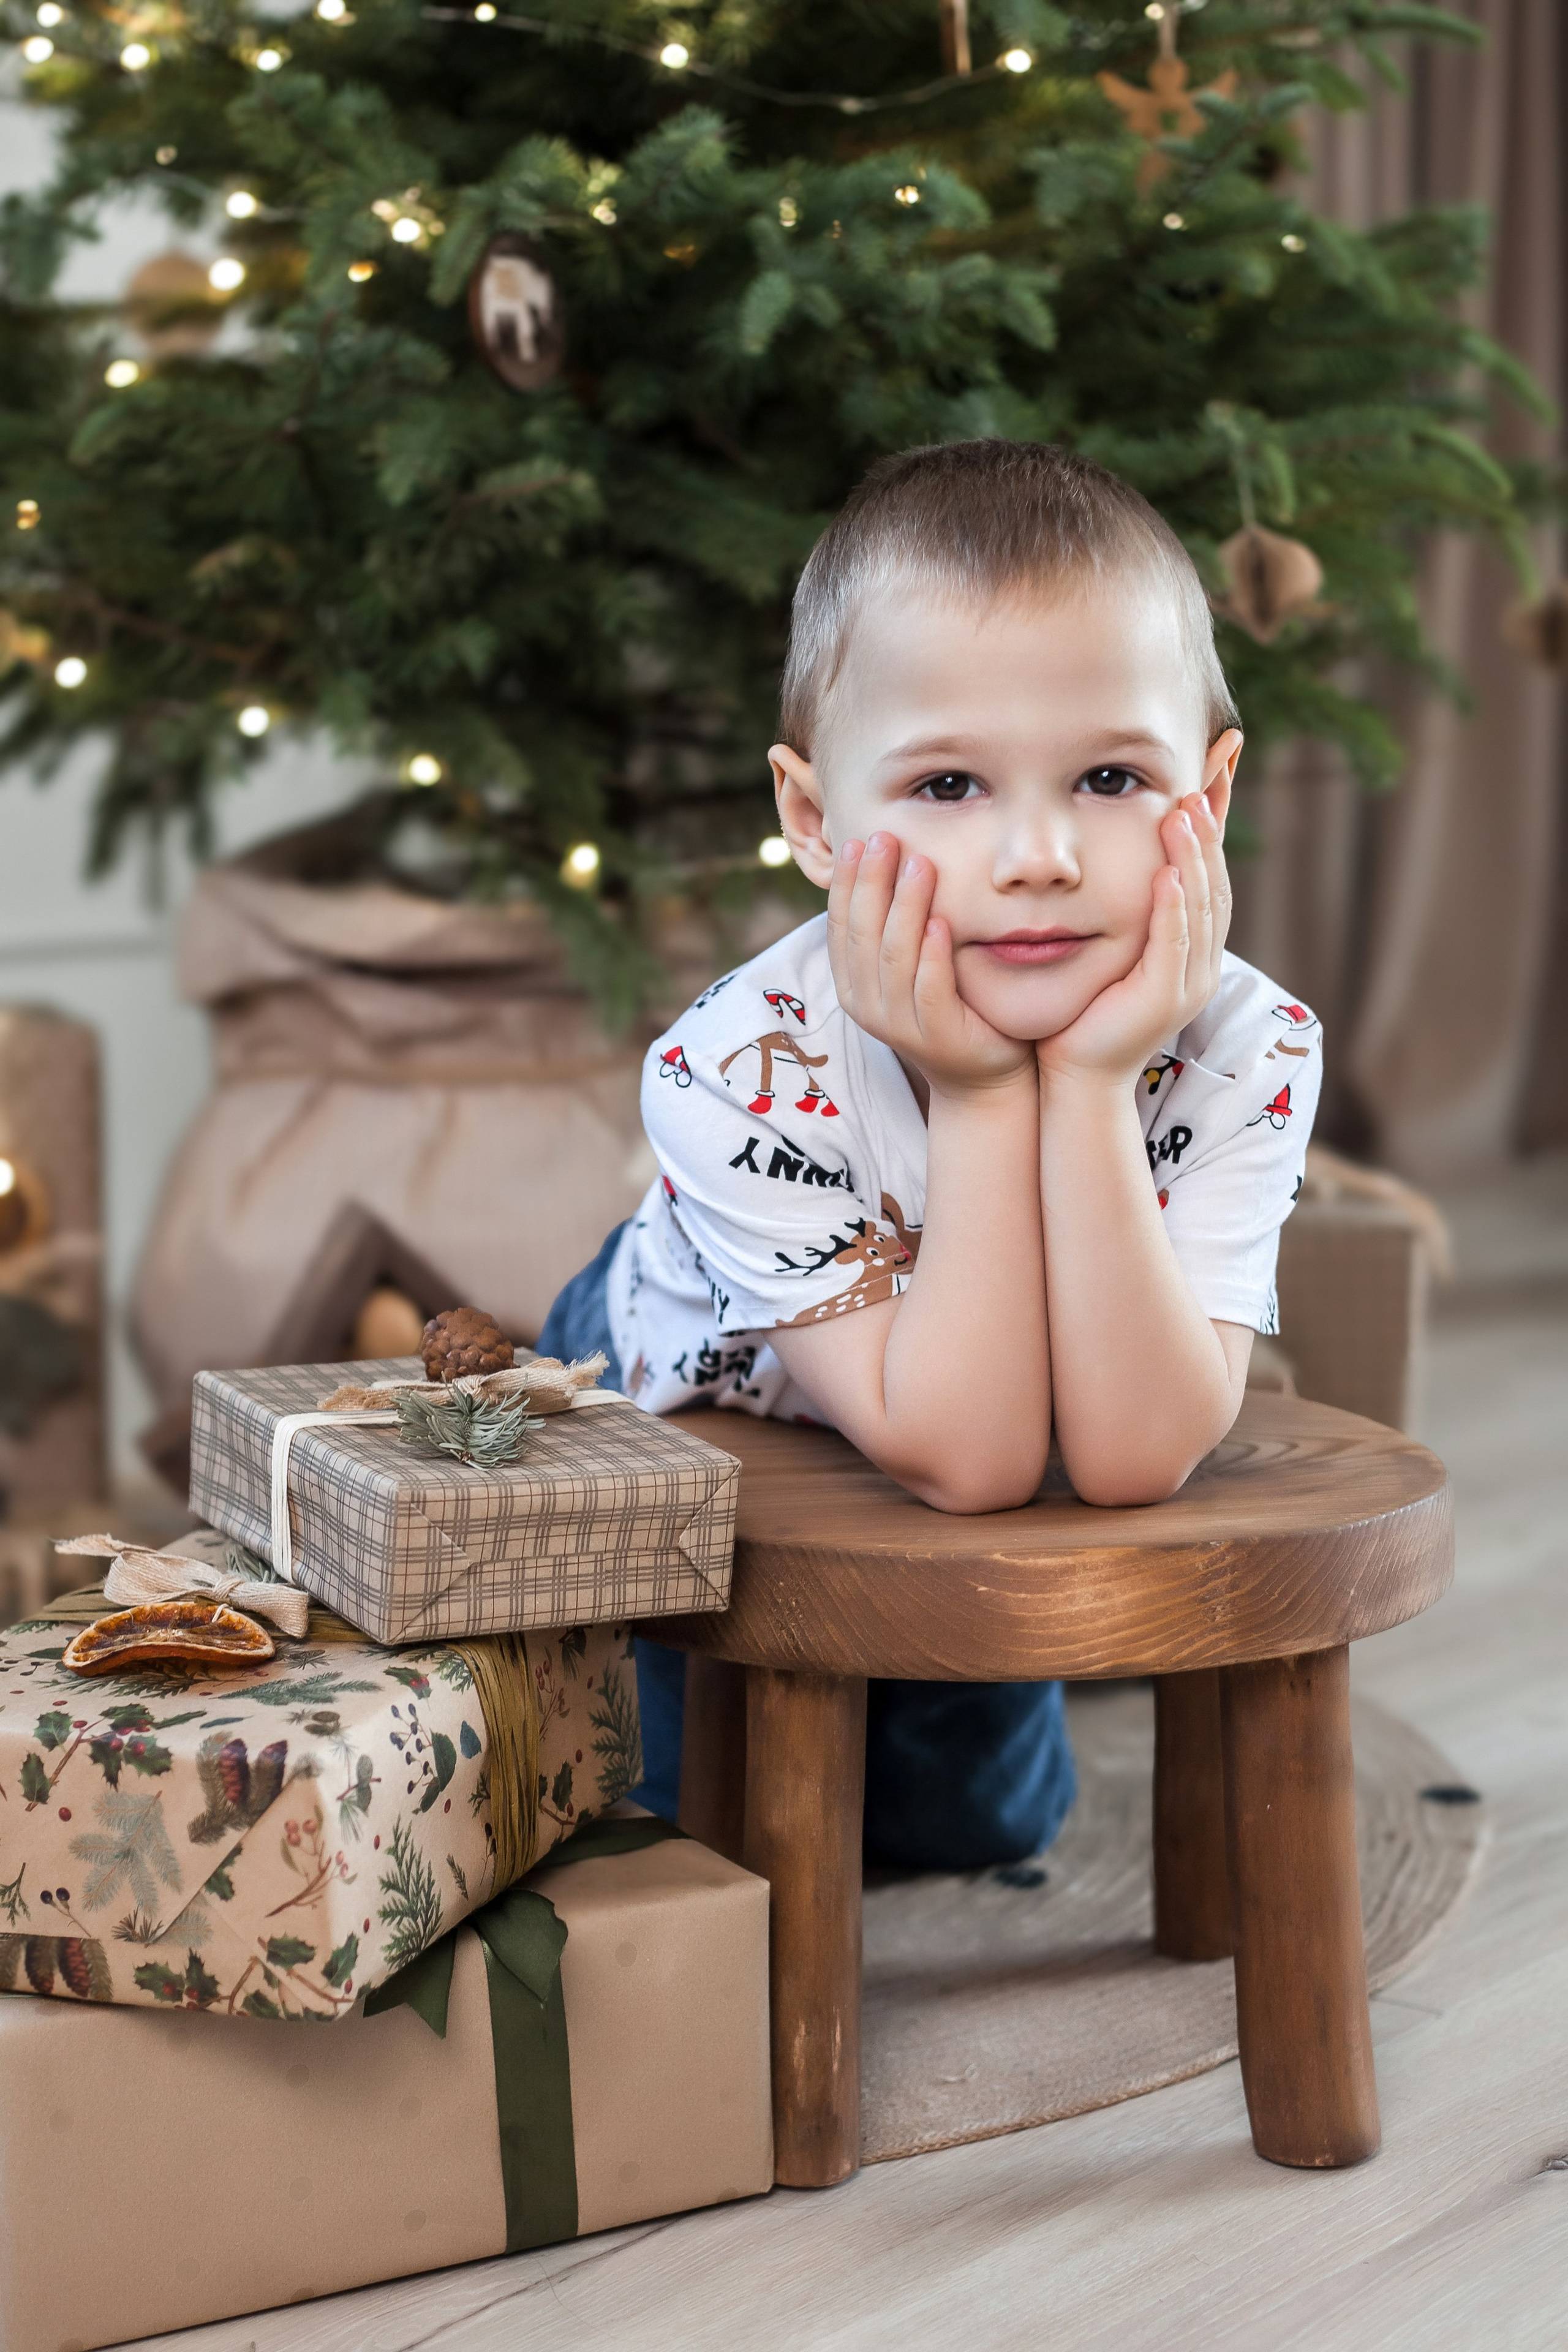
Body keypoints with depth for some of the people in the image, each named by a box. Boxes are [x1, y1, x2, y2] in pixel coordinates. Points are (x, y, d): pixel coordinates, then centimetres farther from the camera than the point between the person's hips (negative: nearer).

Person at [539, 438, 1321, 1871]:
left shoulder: (1244, 1052, -33)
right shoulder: (739, 1072, -41)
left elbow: (1132, 1456, -41)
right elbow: (965, 1457, -42)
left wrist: (1090, 1088, -49)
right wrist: (980, 1100, -48)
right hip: (691, 1414, -3)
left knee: (978, 1820, 22)